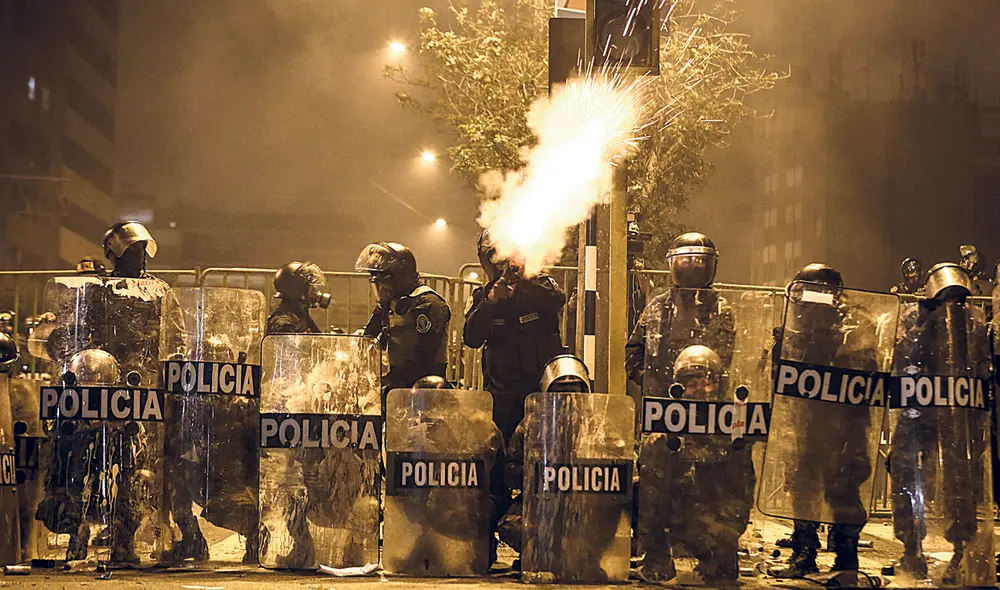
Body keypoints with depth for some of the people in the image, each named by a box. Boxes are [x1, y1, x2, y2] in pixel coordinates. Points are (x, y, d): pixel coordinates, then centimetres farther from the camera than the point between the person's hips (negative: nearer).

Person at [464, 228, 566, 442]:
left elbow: (557, 301, -21)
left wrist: (524, 281, -31)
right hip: (502, 391, 2)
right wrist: (491, 301, -16)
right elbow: (471, 339, -5)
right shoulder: (482, 297, 10)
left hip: (541, 384, -2)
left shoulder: (539, 285, 3)